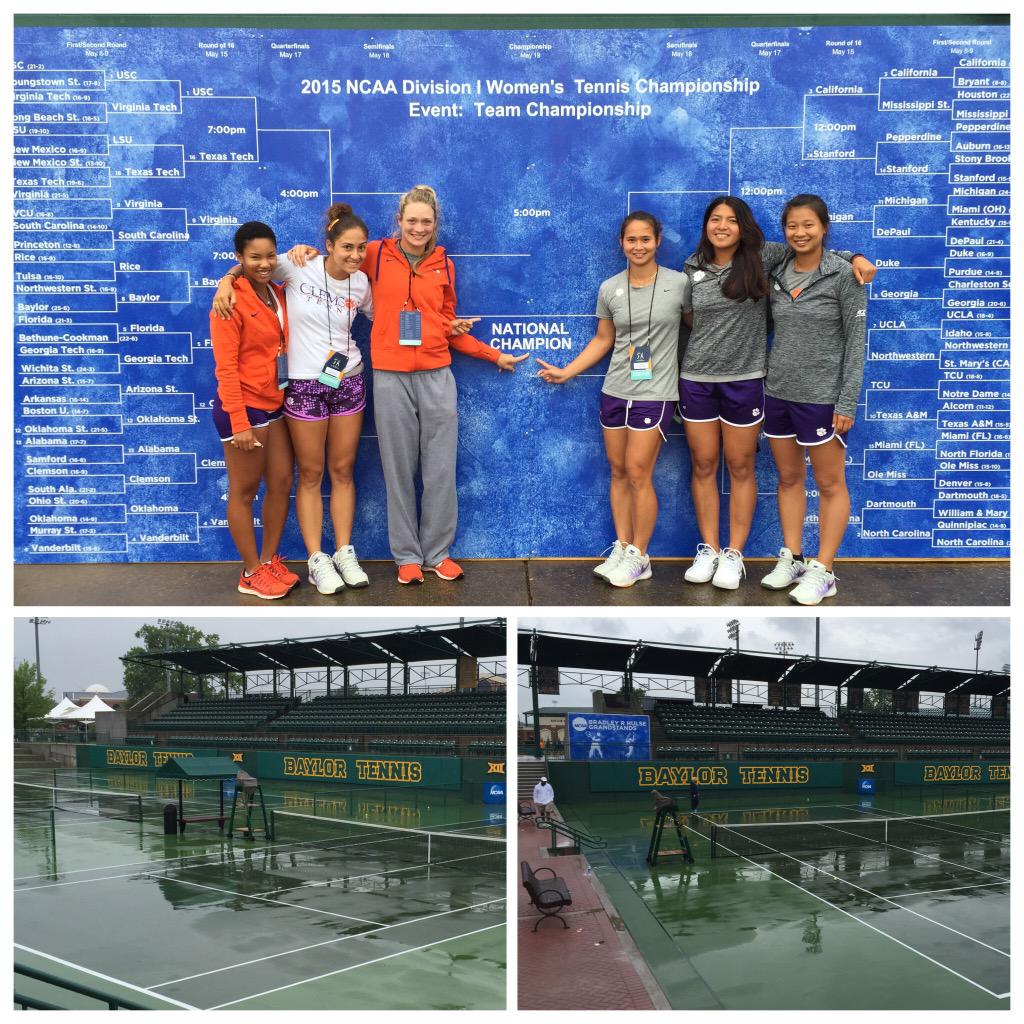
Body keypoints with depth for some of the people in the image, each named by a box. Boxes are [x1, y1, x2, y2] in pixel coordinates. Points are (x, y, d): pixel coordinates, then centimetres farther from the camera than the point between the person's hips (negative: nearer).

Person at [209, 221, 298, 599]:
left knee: (282, 483, 14)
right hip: (244, 407, -8)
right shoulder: (232, 300, -15)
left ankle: (270, 560, 29)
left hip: (276, 404, 8)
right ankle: (251, 574, 15)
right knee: (244, 492, 4)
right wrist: (239, 422, -21)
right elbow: (226, 366, -18)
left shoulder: (277, 293, 8)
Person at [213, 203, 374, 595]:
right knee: (311, 474, 5)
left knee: (342, 471, 9)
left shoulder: (360, 282, 0)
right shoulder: (298, 268, -11)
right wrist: (227, 281, -20)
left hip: (349, 383, 3)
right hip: (304, 386, -3)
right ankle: (317, 560, 11)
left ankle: (344, 552, 19)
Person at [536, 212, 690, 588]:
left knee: (637, 474, -5)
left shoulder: (679, 283, -6)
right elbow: (603, 340, 12)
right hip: (614, 391, 4)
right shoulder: (610, 289, 4)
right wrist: (566, 372, 8)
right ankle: (622, 548, 18)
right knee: (618, 471, 8)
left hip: (655, 393, -4)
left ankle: (638, 557, 7)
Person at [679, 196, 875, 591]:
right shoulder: (693, 268, 6)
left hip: (744, 379, -2)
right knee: (703, 466, 7)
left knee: (740, 468, 5)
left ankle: (734, 554, 14)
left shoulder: (761, 258, -3)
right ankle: (708, 549, 18)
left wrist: (855, 258, -9)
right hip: (696, 378, 3)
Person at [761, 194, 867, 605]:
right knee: (789, 478, 13)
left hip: (821, 396, -6)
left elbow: (856, 341, -10)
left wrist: (847, 402, -14)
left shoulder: (843, 276, -9)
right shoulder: (776, 275, 6)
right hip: (778, 391, 6)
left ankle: (822, 572, 9)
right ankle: (791, 559, 24)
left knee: (829, 484, 3)